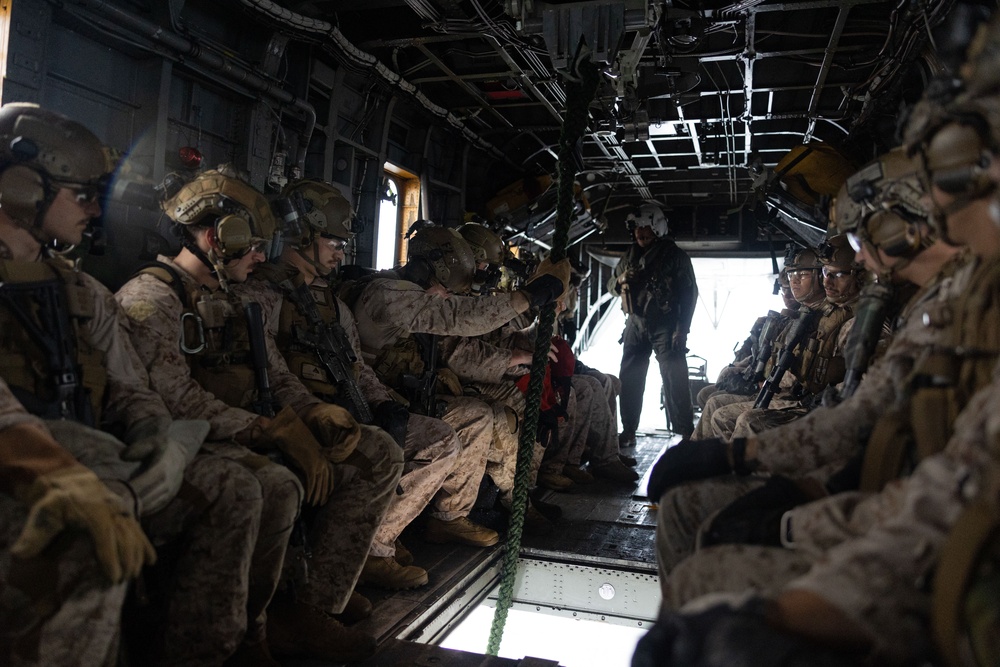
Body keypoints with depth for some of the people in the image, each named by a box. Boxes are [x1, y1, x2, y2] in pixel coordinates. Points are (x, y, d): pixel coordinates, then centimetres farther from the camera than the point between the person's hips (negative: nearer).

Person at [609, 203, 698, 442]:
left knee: (674, 380, -9)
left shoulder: (675, 256, -3)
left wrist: (682, 330, -12)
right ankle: (628, 431, 16)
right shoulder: (630, 255, 12)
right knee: (629, 379, 6)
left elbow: (689, 293, -5)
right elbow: (611, 285, 19)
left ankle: (684, 434, -5)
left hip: (665, 326, -5)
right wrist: (620, 280, -6)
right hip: (636, 323, 5)